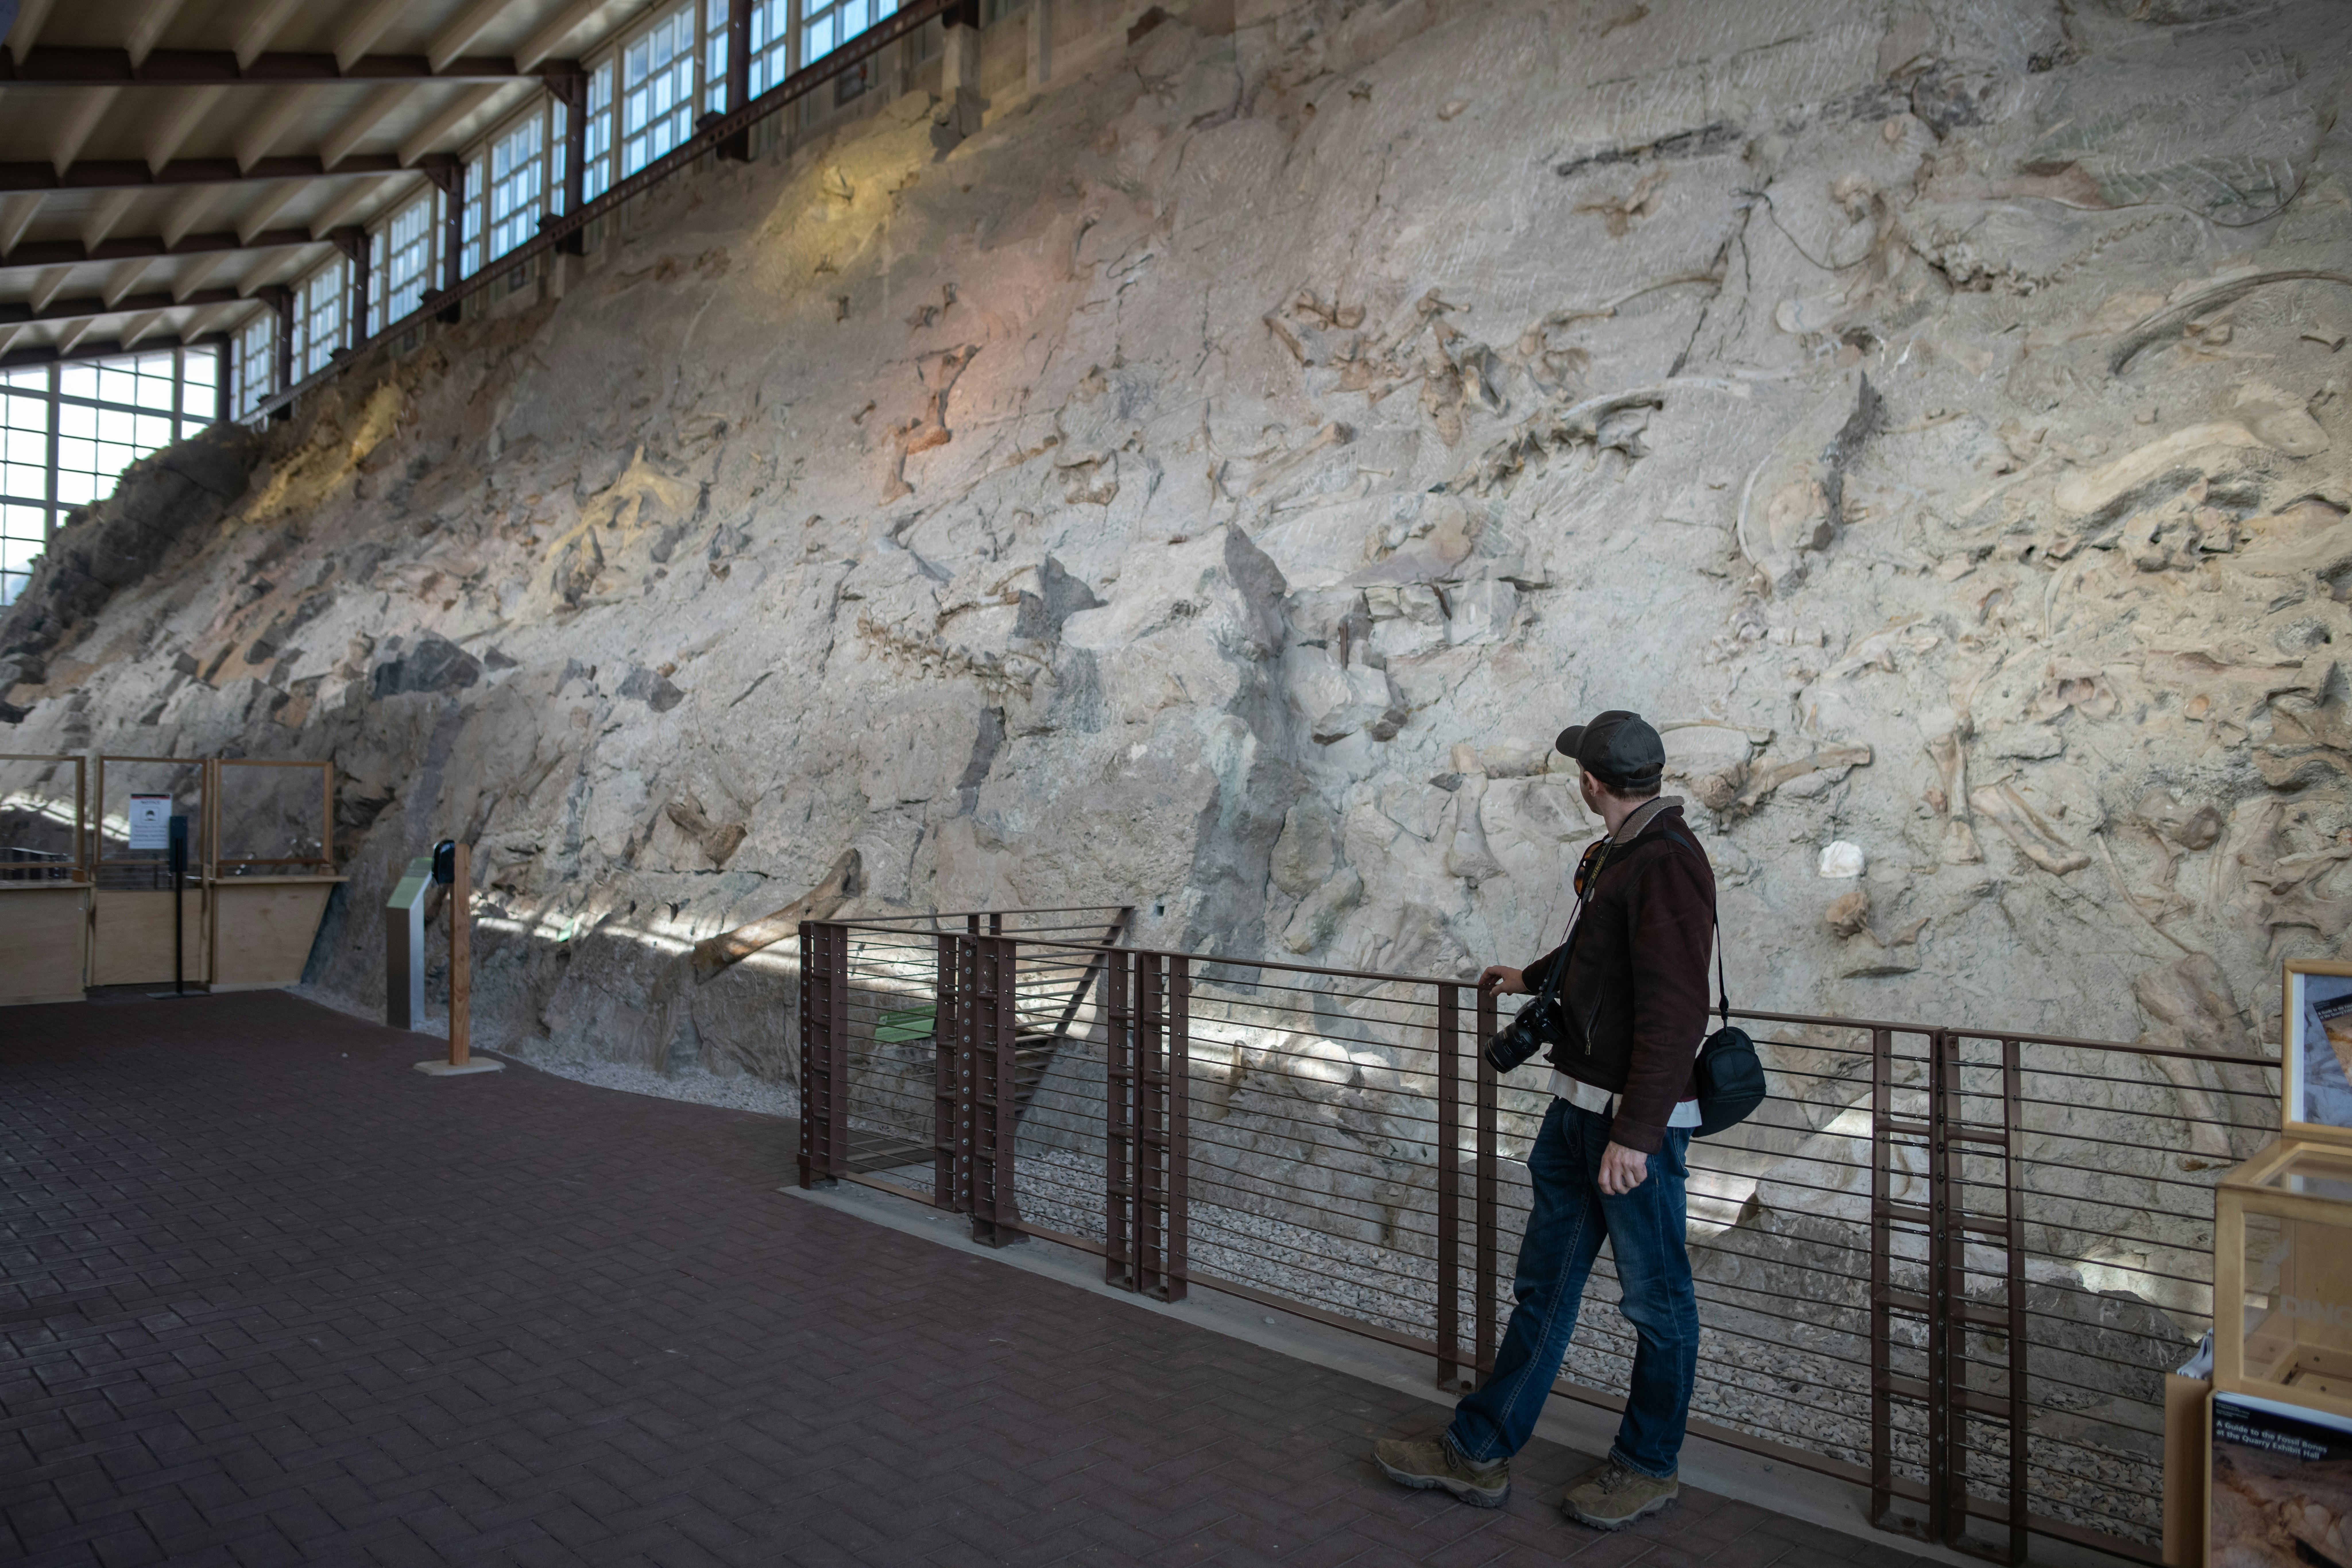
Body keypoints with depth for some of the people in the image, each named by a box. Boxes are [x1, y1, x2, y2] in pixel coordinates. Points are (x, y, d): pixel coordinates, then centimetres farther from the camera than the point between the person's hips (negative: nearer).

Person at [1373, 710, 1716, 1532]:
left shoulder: (1666, 863, -19)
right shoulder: (1611, 856, 11)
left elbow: (1673, 1010, -24)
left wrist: (1635, 1133, -26)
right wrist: (1527, 978, 46)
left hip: (1636, 1122, -10)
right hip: (1576, 1107, 10)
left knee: (1657, 1300, 9)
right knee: (1543, 1284, 14)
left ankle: (1648, 1467, 27)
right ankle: (1479, 1451, 23)